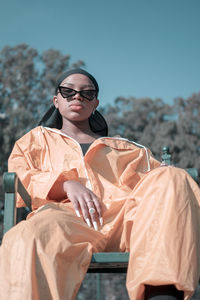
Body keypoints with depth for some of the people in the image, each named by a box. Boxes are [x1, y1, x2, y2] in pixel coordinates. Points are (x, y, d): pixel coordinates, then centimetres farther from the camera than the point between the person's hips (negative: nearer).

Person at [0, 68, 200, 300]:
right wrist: (66, 184, -6)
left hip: (125, 216, 2)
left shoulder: (125, 148, 37)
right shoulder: (38, 138, 33)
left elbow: (155, 176, 23)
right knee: (32, 235, -40)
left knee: (173, 178, -29)